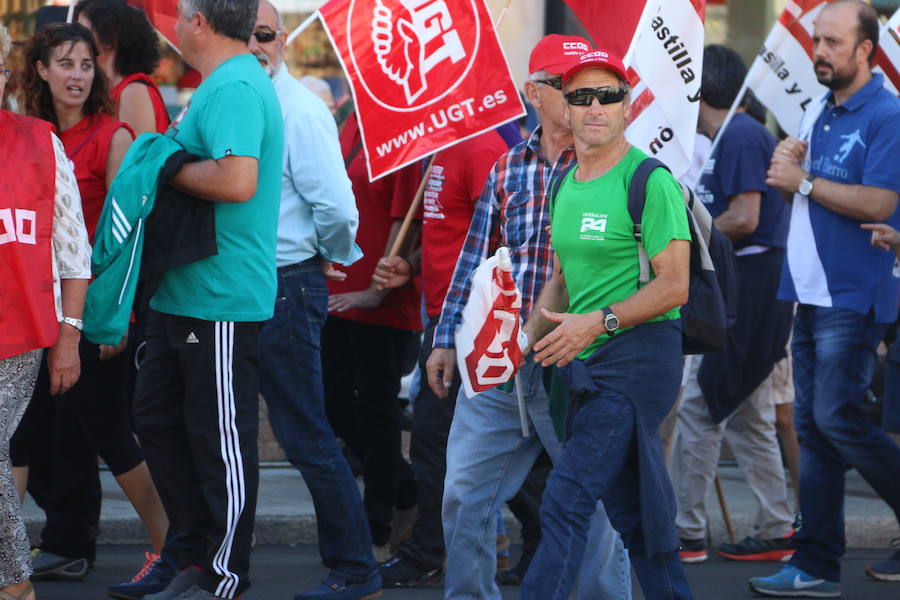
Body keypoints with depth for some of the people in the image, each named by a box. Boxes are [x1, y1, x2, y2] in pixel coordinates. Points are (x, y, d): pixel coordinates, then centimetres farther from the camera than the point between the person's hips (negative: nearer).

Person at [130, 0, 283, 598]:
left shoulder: (233, 89, -18)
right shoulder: (234, 82, 16)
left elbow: (237, 181, -31)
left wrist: (171, 169, -16)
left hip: (221, 301, -11)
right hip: (183, 295, 11)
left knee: (221, 440, -2)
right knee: (158, 419, 16)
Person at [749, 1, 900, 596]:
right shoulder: (819, 110, 14)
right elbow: (797, 179, 26)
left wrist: (805, 182, -16)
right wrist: (788, 161, 3)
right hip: (810, 291, 8)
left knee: (837, 416, -13)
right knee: (812, 427, 7)